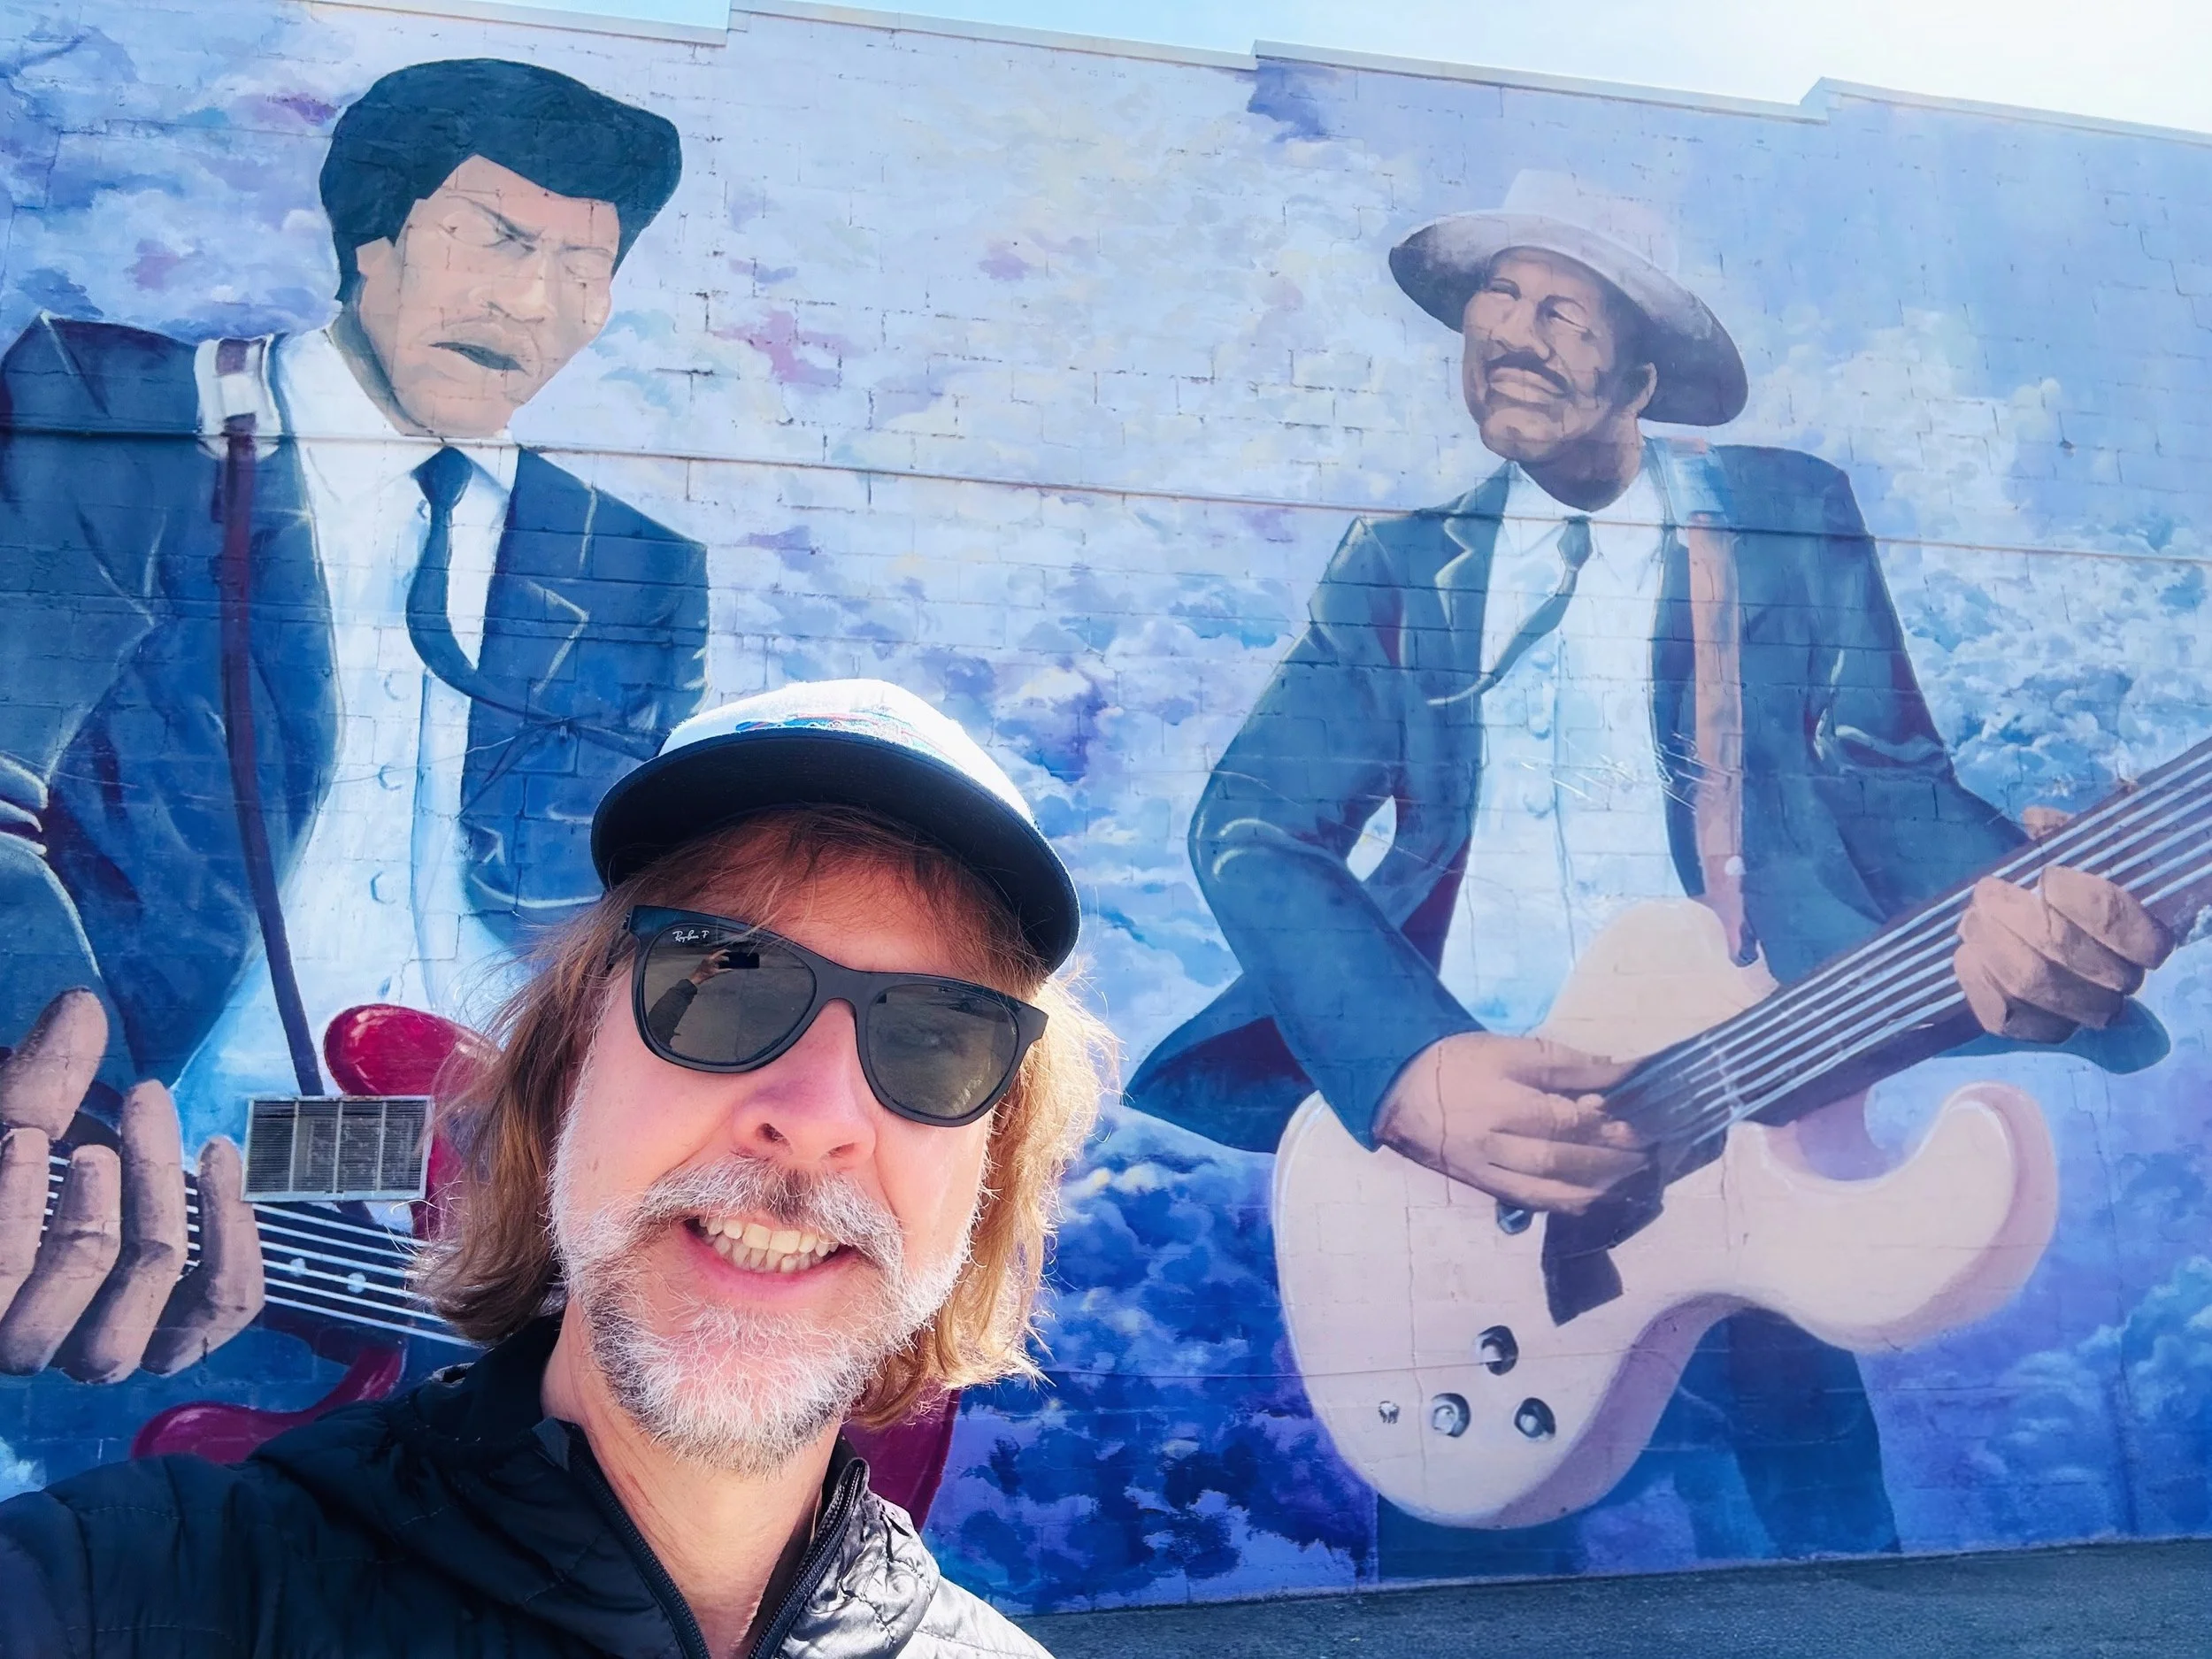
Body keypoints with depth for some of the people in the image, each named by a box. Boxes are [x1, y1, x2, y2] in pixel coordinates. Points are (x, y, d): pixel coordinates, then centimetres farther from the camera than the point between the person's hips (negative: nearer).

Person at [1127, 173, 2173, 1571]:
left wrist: (2006, 908, -21)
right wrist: (1413, 1073, -21)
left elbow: (1892, 787, 4)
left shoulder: (1793, 518, 9)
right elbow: (1255, 826, -2)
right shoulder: (1399, 565, 10)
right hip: (1446, 1132, 1)